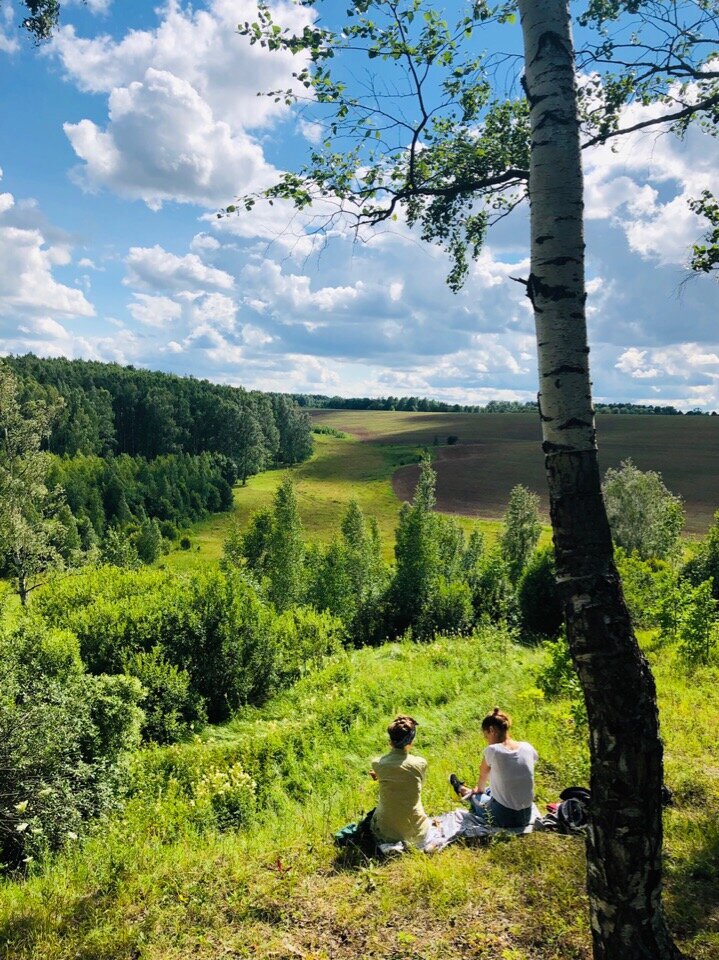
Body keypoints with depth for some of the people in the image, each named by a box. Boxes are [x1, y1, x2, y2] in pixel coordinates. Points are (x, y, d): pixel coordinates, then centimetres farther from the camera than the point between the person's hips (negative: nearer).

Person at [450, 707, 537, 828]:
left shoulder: (492, 751, -17)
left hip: (502, 818, -4)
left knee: (476, 796, 30)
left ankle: (463, 791, 60)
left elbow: (483, 776, 4)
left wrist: (479, 790, 28)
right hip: (526, 816, 4)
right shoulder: (528, 748, -6)